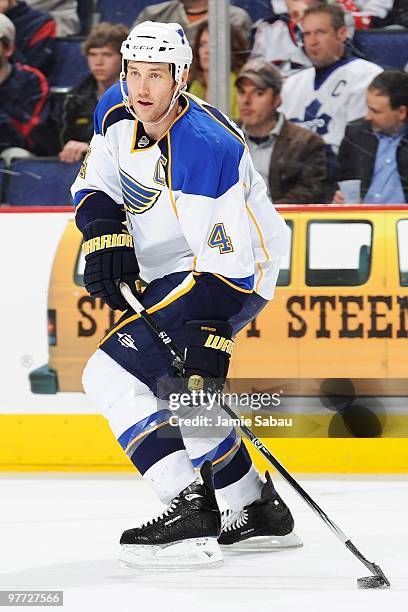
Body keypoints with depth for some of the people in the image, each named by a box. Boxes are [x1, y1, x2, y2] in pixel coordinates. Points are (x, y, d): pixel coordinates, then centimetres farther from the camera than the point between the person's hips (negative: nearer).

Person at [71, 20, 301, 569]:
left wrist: (207, 344, -38)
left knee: (114, 374, -19)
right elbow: (96, 179, 12)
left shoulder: (207, 151, -30)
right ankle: (258, 510, 27)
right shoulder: (117, 113, -5)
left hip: (236, 273, -10)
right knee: (163, 386, 17)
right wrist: (104, 232, -9)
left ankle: (190, 514, -25)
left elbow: (224, 262, -32)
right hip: (170, 271, 10)